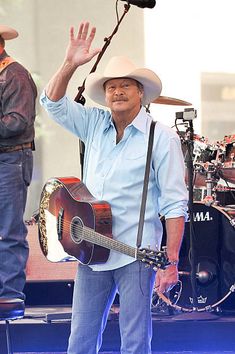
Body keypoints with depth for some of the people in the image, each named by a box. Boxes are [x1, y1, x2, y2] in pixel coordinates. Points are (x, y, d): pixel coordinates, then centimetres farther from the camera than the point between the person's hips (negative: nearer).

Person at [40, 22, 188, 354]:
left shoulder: (161, 137, -6)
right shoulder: (95, 124, 9)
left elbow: (174, 203, -9)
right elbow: (52, 102, 4)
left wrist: (171, 261, -15)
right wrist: (70, 64, -13)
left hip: (135, 255, -5)